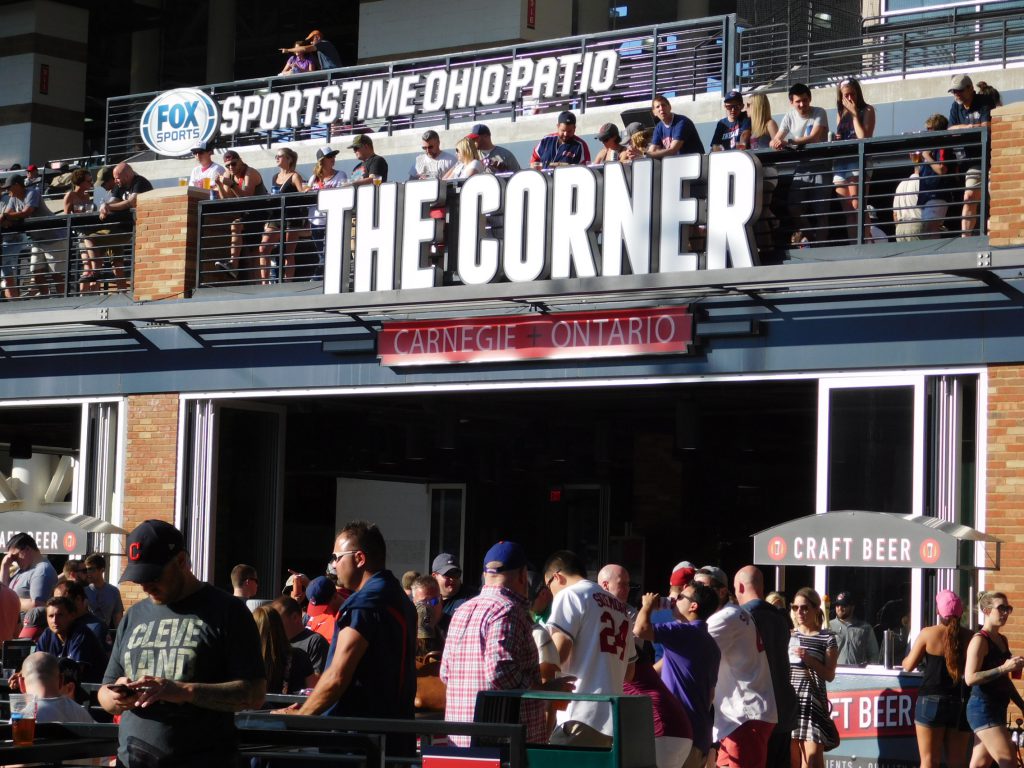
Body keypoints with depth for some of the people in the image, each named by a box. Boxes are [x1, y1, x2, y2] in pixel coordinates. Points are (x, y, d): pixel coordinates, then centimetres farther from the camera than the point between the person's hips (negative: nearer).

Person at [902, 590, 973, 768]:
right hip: (961, 704, 2)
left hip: (932, 701, -2)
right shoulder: (968, 636, 1)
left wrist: (905, 660, 24)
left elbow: (908, 666, 3)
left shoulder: (928, 634, -4)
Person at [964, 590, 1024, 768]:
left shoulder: (1002, 640, 15)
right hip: (982, 708, -9)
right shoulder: (980, 640, -12)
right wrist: (1003, 668, -25)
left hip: (997, 709, 9)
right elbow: (970, 678, -21)